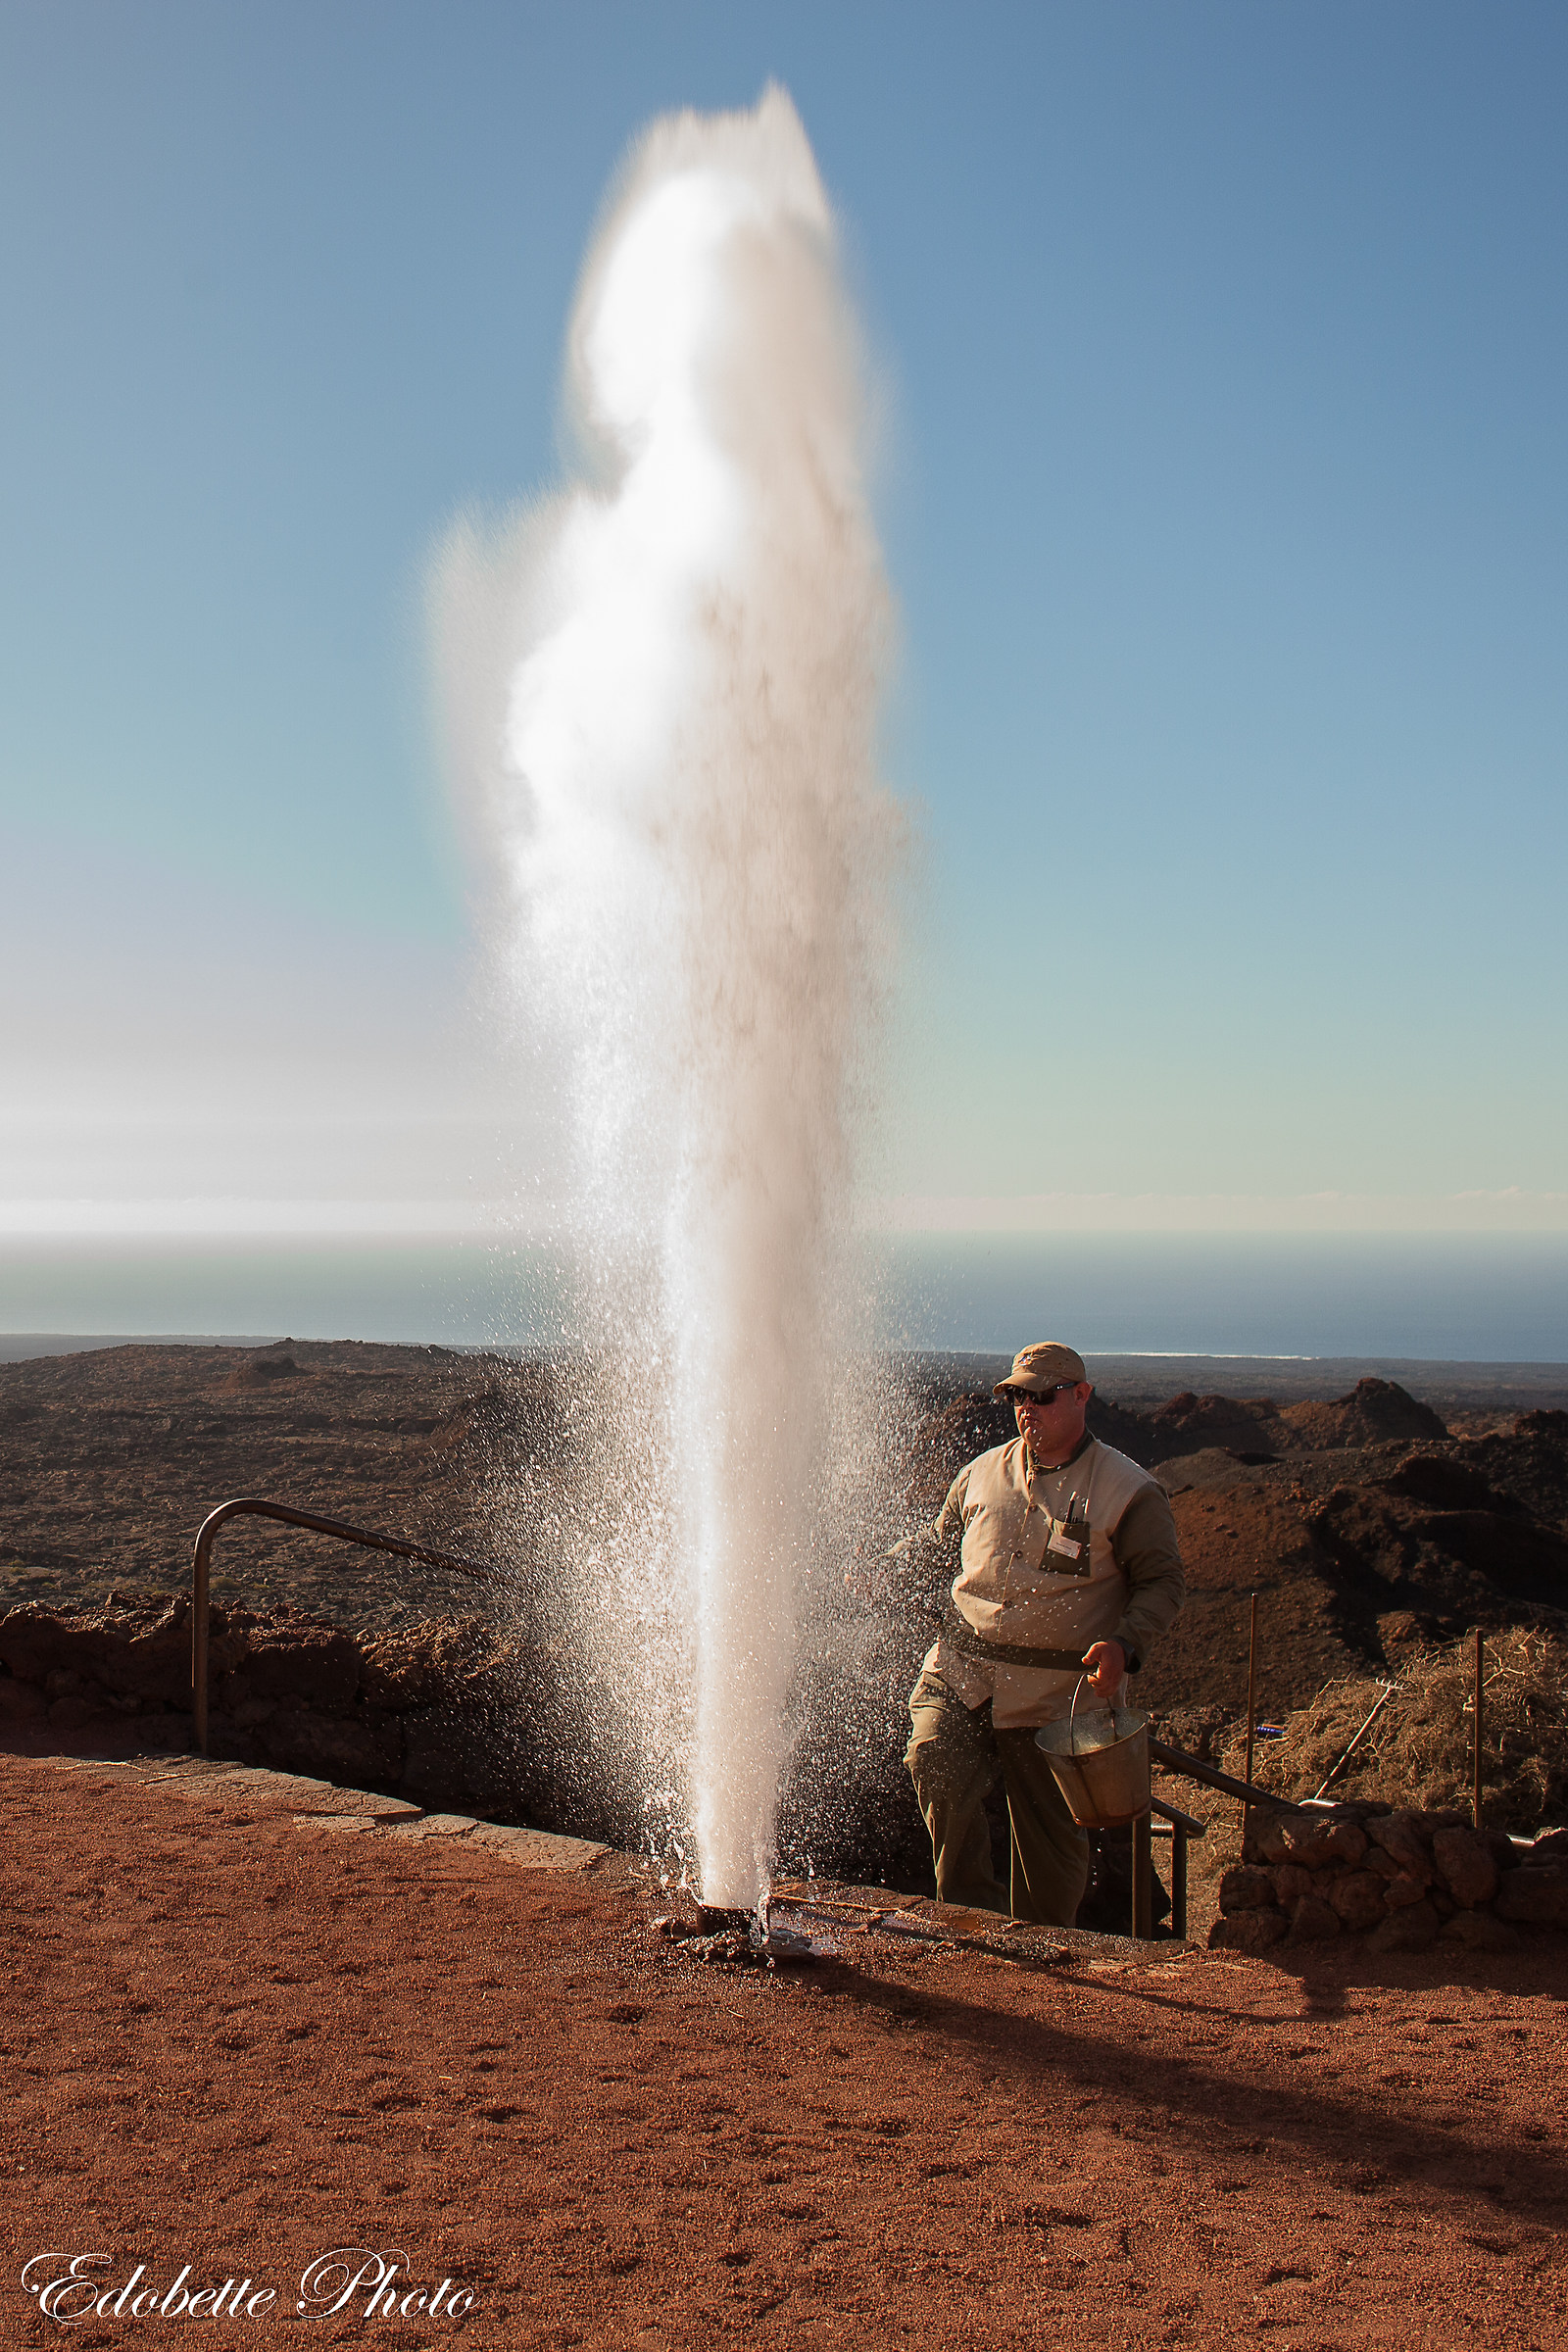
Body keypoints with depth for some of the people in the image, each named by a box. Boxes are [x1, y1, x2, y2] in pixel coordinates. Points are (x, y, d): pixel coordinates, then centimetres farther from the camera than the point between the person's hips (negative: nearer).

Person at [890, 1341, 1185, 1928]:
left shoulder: (1128, 1491, -1)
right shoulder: (983, 1473, 11)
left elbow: (1162, 1582, 1)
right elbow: (939, 1542, 25)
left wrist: (1124, 1646, -15)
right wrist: (884, 1565, 7)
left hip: (1058, 1691, -2)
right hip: (959, 1671, 3)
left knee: (1052, 1835, 4)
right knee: (936, 1767, -22)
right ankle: (972, 1911, -3)